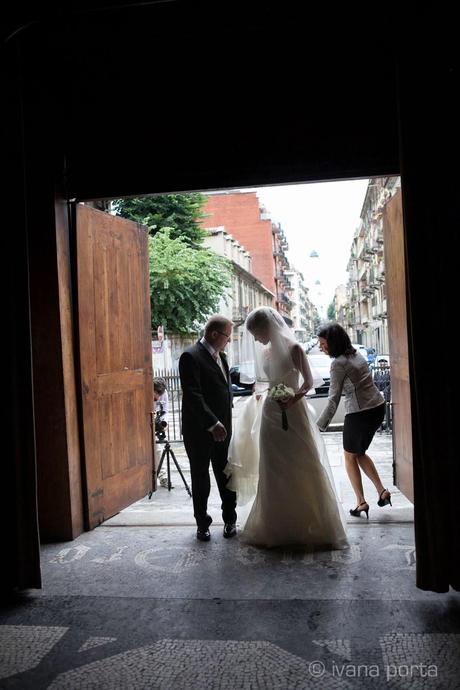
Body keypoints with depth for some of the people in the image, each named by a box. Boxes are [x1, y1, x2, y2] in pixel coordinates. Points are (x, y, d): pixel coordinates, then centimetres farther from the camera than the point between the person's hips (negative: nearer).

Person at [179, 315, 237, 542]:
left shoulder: (219, 355, 9)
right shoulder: (191, 357, -16)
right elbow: (193, 395, -22)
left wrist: (224, 423, 11)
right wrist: (212, 424, -24)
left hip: (222, 429, 7)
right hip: (199, 430, -7)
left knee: (225, 474, 14)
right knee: (200, 477, 9)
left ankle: (230, 519, 28)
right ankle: (202, 523, 23)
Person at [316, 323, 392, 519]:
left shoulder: (339, 363, -15)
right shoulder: (356, 355, 10)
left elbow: (333, 399, -19)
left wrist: (319, 426, -18)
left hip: (359, 413, -8)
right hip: (378, 407, 8)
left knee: (350, 456, 11)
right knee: (359, 453, 22)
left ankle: (361, 502, 12)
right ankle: (382, 490, 16)